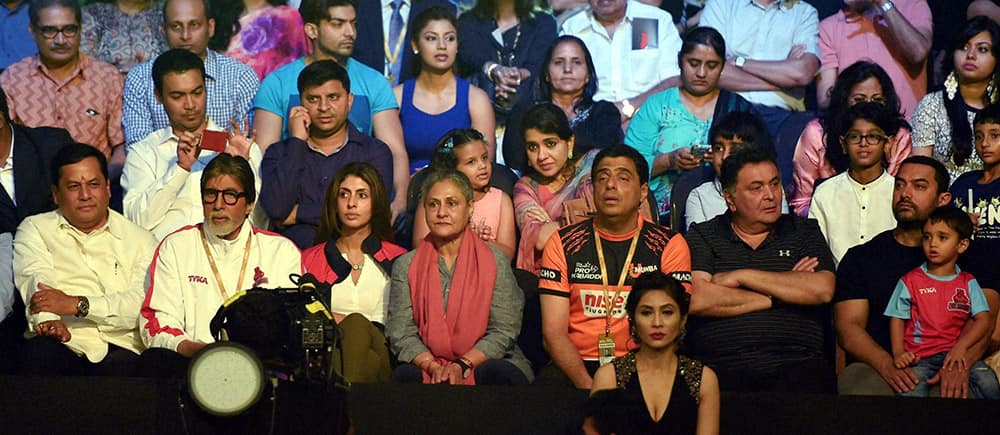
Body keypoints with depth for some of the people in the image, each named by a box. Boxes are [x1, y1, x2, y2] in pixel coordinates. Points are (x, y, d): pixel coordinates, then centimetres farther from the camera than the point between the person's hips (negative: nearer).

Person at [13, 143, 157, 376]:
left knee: (121, 367, -37)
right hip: (60, 343, 0)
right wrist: (47, 320, -24)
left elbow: (145, 303, 1)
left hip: (119, 347, 0)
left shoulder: (140, 240, 19)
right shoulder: (35, 229, 20)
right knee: (40, 353, -36)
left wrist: (78, 305, -12)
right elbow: (36, 281, -1)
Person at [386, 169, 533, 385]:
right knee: (404, 374, -32)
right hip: (427, 367, 1)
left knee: (500, 373, -35)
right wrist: (433, 366, -18)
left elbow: (504, 331, -3)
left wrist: (462, 365, -17)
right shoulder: (406, 266, 9)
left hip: (483, 364, -1)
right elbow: (400, 332, 0)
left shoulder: (495, 261, 4)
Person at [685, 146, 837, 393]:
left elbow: (823, 290, -1)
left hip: (797, 363, 1)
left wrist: (742, 276, 0)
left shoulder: (804, 232, 18)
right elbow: (695, 300, -5)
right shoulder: (701, 237, 14)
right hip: (722, 366, -1)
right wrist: (775, 296, 1)